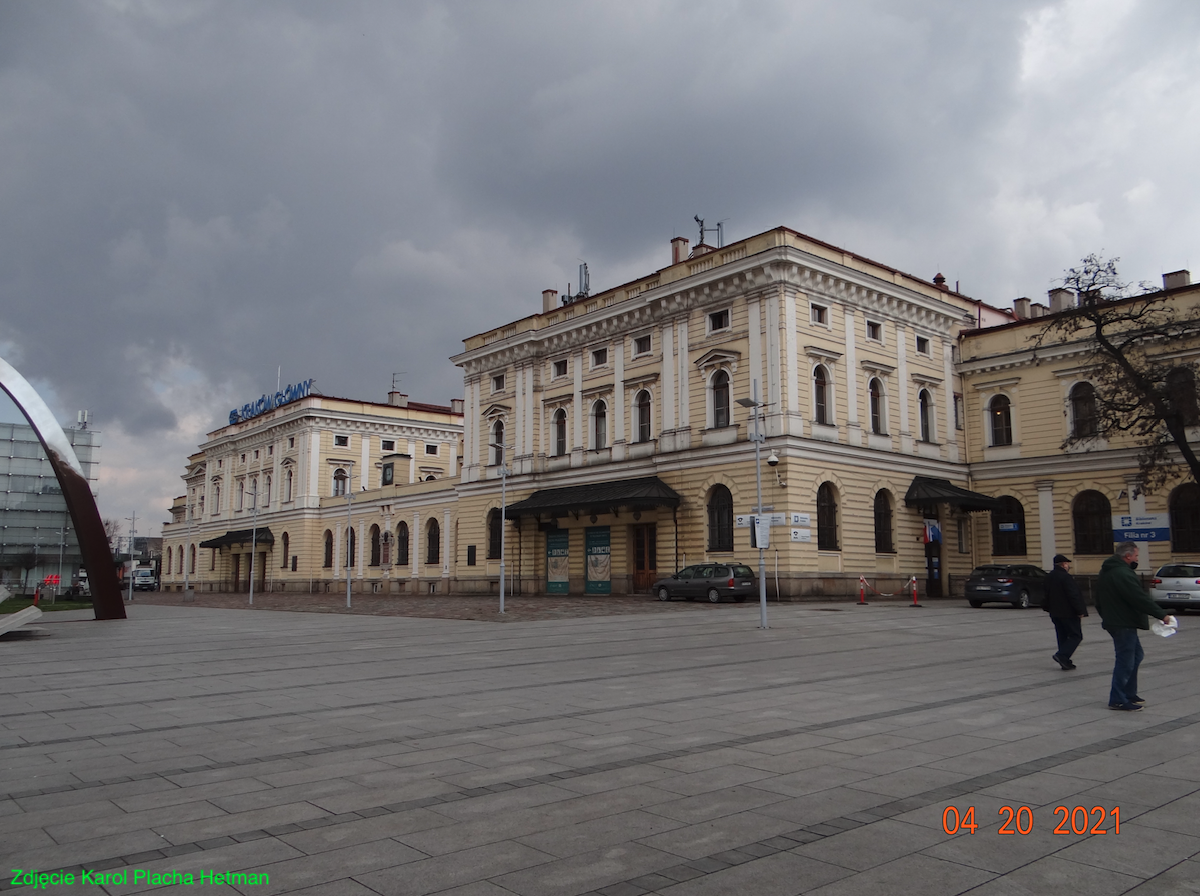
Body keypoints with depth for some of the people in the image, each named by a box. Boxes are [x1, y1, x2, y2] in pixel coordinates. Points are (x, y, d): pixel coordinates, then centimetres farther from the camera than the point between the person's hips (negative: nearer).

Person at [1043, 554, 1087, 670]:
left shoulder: (1049, 577, 11)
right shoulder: (1065, 577, -17)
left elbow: (1047, 595, 19)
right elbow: (1073, 595, -19)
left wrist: (1048, 608, 26)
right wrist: (1080, 611, -14)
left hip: (1055, 613, 8)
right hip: (1068, 613, -8)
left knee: (1062, 637, 13)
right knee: (1076, 636, 0)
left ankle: (1065, 662, 13)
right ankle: (1062, 655, -14)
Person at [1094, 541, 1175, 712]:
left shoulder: (1105, 572, 14)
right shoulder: (1122, 574, -20)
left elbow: (1099, 602, 21)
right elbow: (1141, 598, -23)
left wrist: (1106, 616, 29)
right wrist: (1162, 615, -16)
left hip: (1113, 620, 11)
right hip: (1124, 624, -11)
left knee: (1135, 656, 20)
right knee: (1125, 662, -5)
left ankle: (1129, 694, 25)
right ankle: (1117, 700, 0)